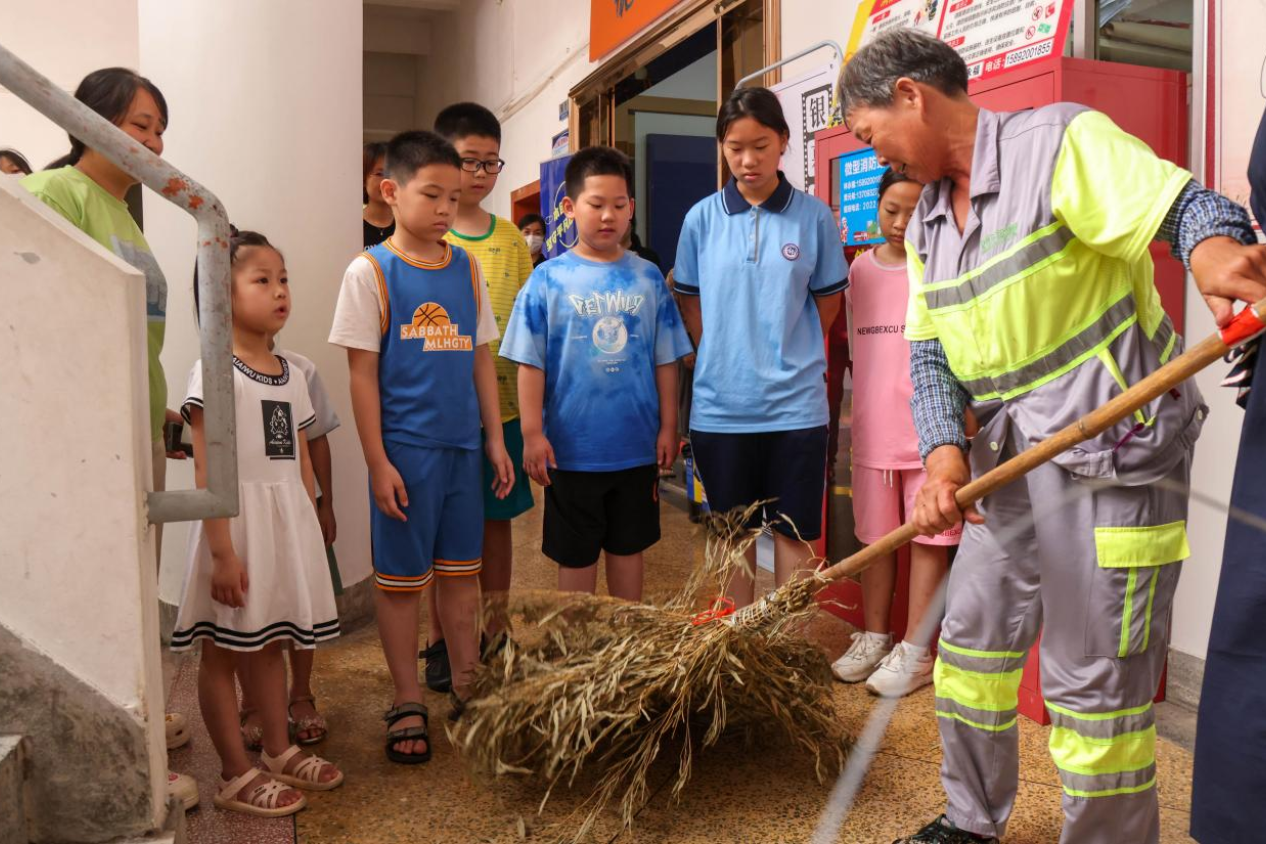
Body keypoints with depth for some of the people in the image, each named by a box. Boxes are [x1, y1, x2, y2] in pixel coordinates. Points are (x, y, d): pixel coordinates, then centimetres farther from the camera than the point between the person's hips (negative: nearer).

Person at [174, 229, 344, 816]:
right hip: (237, 523, -7)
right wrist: (223, 552, -19)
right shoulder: (215, 372, -11)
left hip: (288, 524, 7)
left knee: (271, 642, 17)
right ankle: (237, 775, 16)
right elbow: (207, 472, -15)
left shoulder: (291, 374, 10)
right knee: (223, 649, 6)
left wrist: (310, 537, 13)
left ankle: (279, 752, 31)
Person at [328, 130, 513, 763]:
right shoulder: (371, 272, -5)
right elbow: (362, 373, -7)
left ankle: (467, 687, 29)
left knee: (462, 570, 14)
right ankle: (407, 703, 21)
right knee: (401, 576, 6)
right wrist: (377, 462, -11)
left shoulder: (466, 267, 8)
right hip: (405, 449, -4)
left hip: (463, 446, 5)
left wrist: (496, 439, 9)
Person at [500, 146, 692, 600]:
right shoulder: (548, 279, -5)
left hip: (637, 446, 3)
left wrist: (668, 426, 4)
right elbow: (530, 363, -5)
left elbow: (665, 359, 6)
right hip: (572, 447, -2)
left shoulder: (648, 278, 2)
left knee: (628, 546, 17)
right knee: (575, 556, 11)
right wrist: (532, 433, -9)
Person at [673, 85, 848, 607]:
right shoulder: (702, 218, 1)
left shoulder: (813, 216, -2)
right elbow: (691, 304, 8)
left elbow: (828, 300, 7)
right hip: (721, 403, 1)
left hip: (794, 402, -1)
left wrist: (790, 358, 3)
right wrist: (721, 360, 2)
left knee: (793, 530, 6)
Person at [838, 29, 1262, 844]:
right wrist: (946, 454, -10)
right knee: (973, 643, 18)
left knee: (1095, 683, -1)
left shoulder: (1062, 141, -10)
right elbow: (930, 355, 7)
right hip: (1009, 462, 8)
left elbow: (1184, 205, -20)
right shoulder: (928, 224, 12)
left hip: (1110, 453, -8)